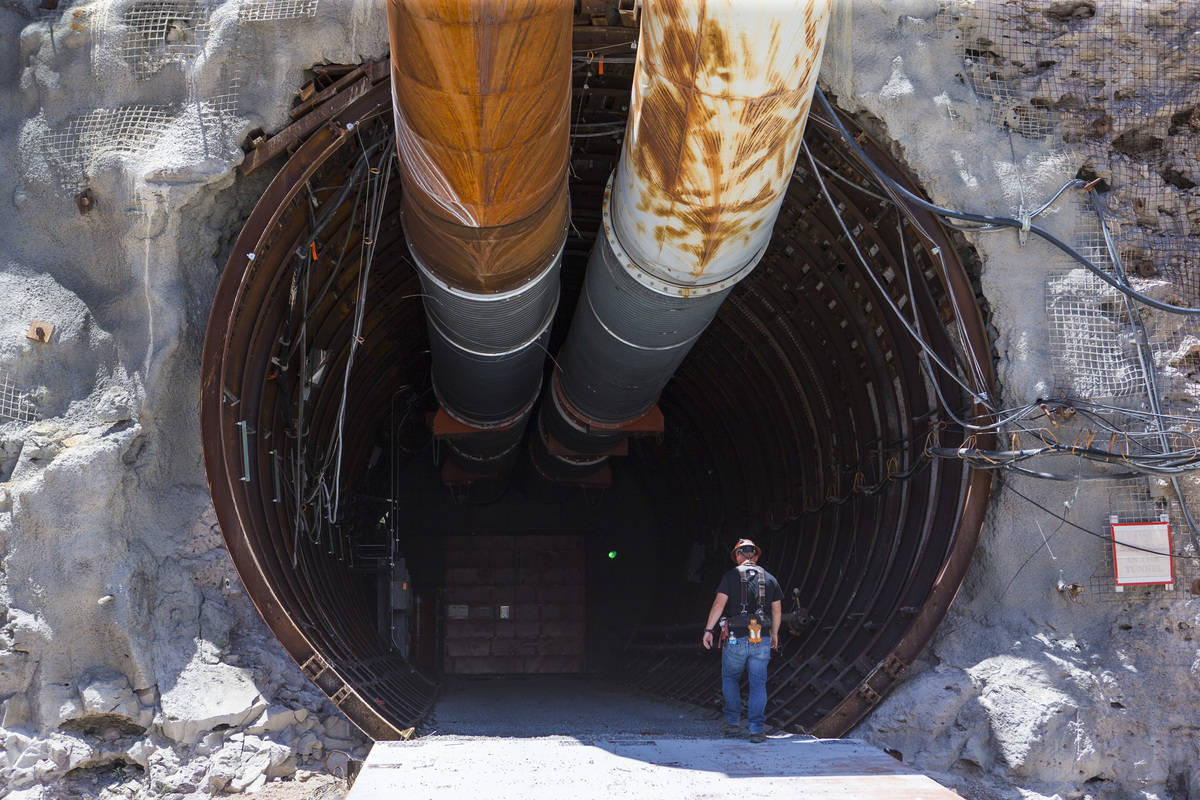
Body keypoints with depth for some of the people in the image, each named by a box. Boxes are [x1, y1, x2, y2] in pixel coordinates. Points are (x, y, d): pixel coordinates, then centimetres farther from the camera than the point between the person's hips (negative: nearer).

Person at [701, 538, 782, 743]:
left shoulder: (731, 576, -1)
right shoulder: (769, 578, 10)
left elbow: (719, 604, -8)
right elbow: (777, 611, 14)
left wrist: (709, 630, -4)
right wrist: (774, 634, 27)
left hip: (737, 639, -2)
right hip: (762, 641, 2)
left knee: (730, 678, 17)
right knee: (758, 683, 6)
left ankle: (732, 722, 18)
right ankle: (756, 729, 1)